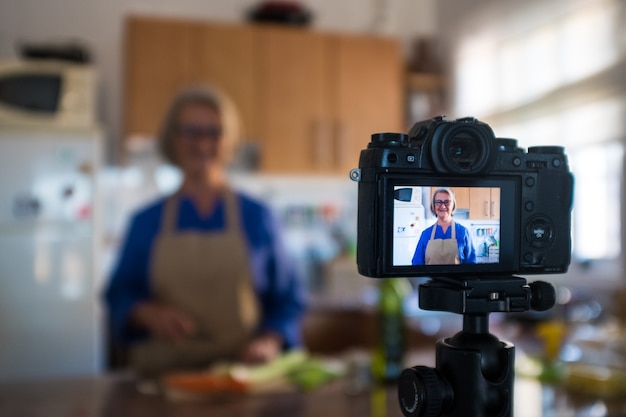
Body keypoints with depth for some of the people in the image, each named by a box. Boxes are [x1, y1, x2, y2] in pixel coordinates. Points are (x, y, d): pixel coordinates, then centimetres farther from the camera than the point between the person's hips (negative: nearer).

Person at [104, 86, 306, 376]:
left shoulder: (257, 217, 5)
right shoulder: (147, 222, 8)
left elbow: (288, 300, 8)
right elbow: (119, 296, 12)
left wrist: (270, 343, -8)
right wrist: (148, 314, -7)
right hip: (163, 372, 1)